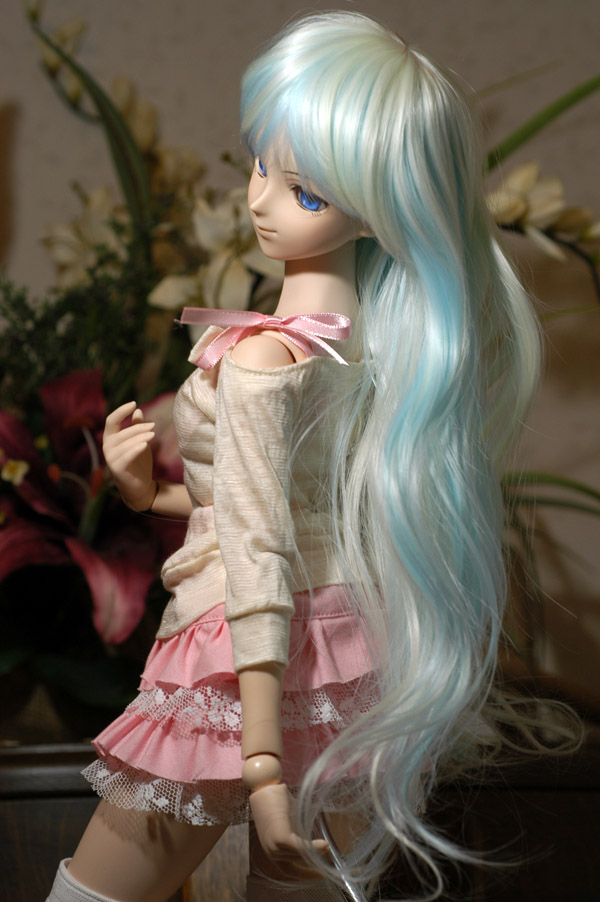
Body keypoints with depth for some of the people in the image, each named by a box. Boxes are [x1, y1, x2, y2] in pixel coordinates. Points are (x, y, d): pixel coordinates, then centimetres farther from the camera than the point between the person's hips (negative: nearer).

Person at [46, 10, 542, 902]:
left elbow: (258, 559, -23)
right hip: (373, 664, 7)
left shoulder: (261, 360, -21)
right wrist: (160, 492, 8)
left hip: (255, 672, -7)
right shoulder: (392, 334, 1)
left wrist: (262, 764, -21)